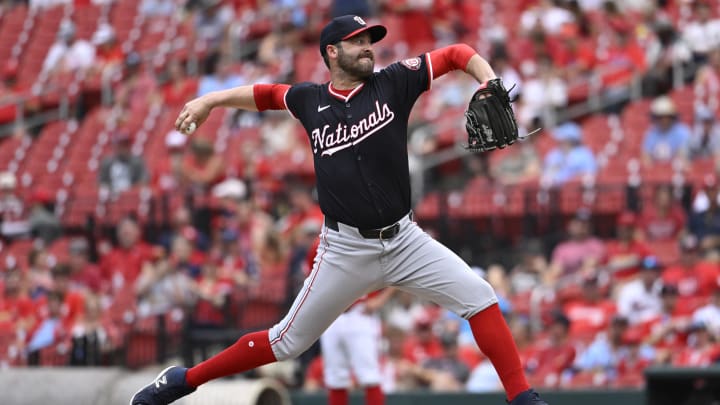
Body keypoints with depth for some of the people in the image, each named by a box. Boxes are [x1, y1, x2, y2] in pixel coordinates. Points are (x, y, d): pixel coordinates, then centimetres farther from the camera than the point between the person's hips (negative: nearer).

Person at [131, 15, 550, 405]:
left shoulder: (393, 83, -1)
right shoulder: (310, 100, 2)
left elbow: (457, 54, 0)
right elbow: (263, 94, 21)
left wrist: (490, 85, -17)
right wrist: (210, 100, 10)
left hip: (405, 240, 1)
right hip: (346, 250, -1)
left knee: (479, 297, -13)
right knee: (287, 342, 3)